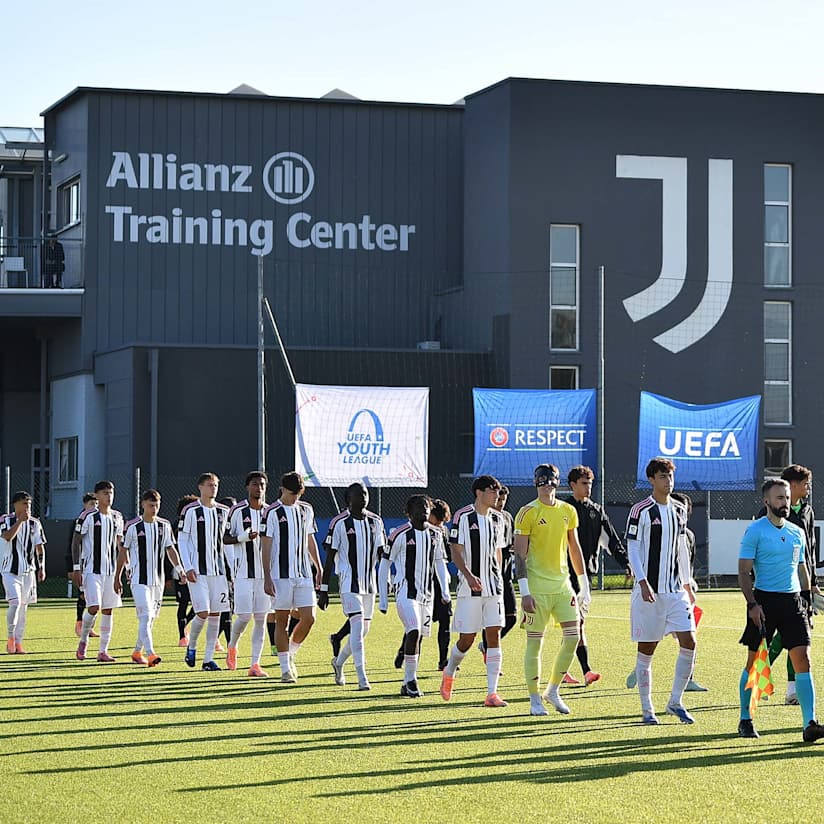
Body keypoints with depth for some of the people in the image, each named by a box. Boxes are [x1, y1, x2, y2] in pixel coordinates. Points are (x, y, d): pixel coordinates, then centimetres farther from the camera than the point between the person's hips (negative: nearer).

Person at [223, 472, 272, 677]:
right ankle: (232, 646, 24)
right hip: (244, 572, -3)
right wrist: (244, 537, -17)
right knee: (244, 616, -6)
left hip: (265, 573, 4)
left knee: (261, 618, 0)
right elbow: (225, 539, 0)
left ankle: (255, 664, 3)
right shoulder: (237, 511, -2)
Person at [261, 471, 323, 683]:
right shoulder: (272, 512, -6)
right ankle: (286, 669, 7)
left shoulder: (306, 510, 11)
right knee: (282, 621, 0)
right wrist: (267, 578, -11)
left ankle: (290, 654, 21)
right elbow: (266, 546, -7)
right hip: (281, 575, -5)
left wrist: (319, 568, 17)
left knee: (308, 618, -2)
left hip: (304, 574, 5)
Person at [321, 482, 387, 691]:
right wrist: (323, 590, -6)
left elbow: (381, 554, 14)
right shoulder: (340, 523, -7)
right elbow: (329, 557, -5)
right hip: (349, 582, -6)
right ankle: (362, 678, -14)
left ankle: (339, 662, 37)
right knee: (358, 627, -15)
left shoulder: (375, 521, 8)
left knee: (363, 630, 12)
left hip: (370, 583, 6)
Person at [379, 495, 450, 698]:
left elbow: (440, 562, 20)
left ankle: (407, 684, 16)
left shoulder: (435, 534, 8)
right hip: (405, 591, -6)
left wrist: (445, 587, 7)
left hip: (426, 593, 6)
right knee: (414, 632, -20)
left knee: (419, 636, 6)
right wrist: (383, 598, -3)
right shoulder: (400, 534, -8)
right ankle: (411, 680, -10)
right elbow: (385, 564, -2)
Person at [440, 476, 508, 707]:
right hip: (470, 588, -5)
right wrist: (469, 576, -22)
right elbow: (455, 552, -9)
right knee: (466, 639, 0)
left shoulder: (497, 518, 11)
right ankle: (449, 673, 31)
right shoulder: (463, 517, -6)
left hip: (493, 588, 5)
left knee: (494, 635, -5)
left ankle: (492, 693, -6)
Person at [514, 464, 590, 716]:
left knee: (572, 637, -2)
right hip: (537, 586, -5)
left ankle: (553, 690, 15)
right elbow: (520, 553, -9)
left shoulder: (568, 511, 10)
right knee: (534, 642, -1)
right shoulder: (528, 513, -6)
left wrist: (584, 584, 16)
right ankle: (535, 700, 7)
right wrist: (524, 591, -15)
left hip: (562, 584, 5)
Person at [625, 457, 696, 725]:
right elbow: (632, 549, -8)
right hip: (649, 590, -5)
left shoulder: (679, 510, 12)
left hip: (675, 590, 5)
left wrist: (687, 584, 18)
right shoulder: (641, 510, -6)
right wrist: (642, 582, -18)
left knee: (689, 643, -5)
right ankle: (647, 710, 9)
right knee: (646, 650, 1)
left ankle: (675, 702, 8)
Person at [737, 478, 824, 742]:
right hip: (764, 600, -4)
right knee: (754, 662, 3)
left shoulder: (797, 532, 13)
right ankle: (745, 720, 17)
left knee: (802, 659, -6)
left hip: (792, 601, 4)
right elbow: (744, 572, -7)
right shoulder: (755, 531, -4)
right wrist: (752, 604, -16)